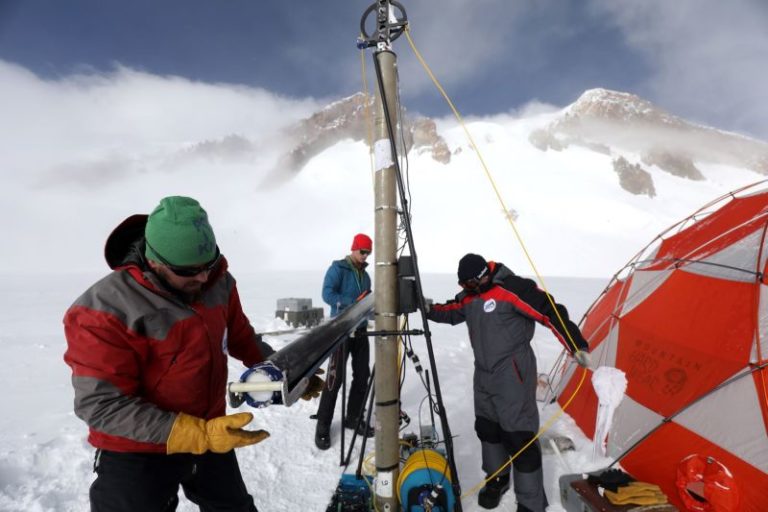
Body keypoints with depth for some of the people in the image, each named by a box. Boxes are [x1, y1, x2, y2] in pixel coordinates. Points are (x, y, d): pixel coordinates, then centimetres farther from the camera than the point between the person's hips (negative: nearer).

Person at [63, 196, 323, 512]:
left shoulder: (219, 283, -9)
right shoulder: (108, 310, -25)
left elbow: (242, 337, 5)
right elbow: (101, 405, -26)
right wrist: (199, 435, -33)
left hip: (212, 435, 6)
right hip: (137, 455, -5)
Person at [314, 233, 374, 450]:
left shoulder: (365, 275, 15)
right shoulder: (338, 268, -6)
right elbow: (327, 294, -19)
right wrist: (353, 303, -26)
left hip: (360, 329, 7)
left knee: (362, 375, 9)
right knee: (335, 377, -7)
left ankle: (353, 418, 25)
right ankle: (323, 426, 8)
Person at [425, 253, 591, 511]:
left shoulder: (512, 288, -22)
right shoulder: (470, 295, 3)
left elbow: (551, 313, -21)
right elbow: (450, 313, 17)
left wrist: (577, 346, -22)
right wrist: (428, 308, 2)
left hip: (513, 375, -8)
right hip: (484, 374, 8)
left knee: (518, 436, -2)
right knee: (487, 428, 19)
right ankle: (497, 479, 43)